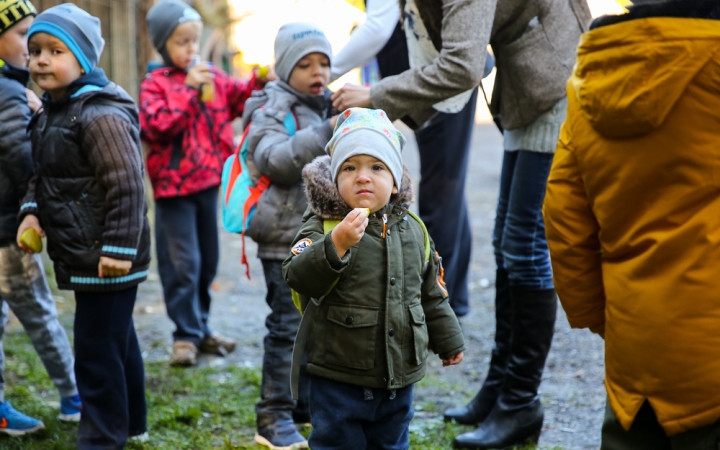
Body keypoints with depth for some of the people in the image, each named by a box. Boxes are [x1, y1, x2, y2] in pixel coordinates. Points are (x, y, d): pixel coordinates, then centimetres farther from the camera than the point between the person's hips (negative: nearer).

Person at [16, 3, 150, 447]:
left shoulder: (101, 115, -20)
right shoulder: (50, 112, 11)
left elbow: (126, 186, -23)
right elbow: (44, 174, 21)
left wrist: (118, 248, -23)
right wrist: (32, 211, 4)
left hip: (106, 260, -10)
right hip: (82, 257, 10)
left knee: (97, 351, -3)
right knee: (117, 341, 22)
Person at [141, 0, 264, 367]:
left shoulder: (213, 77, 7)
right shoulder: (155, 84, -7)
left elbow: (241, 99, 4)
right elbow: (156, 126, -19)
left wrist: (259, 84, -15)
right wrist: (189, 90, -22)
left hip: (208, 181, 5)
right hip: (174, 185, -5)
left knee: (208, 260, 14)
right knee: (183, 263, -4)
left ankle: (200, 327, 26)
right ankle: (186, 335, 6)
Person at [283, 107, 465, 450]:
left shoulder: (412, 230, 6)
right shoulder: (322, 227, -10)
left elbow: (432, 293, 17)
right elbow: (297, 277, -25)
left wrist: (448, 340, 24)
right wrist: (337, 243, -38)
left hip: (398, 380, 5)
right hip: (338, 380, -4)